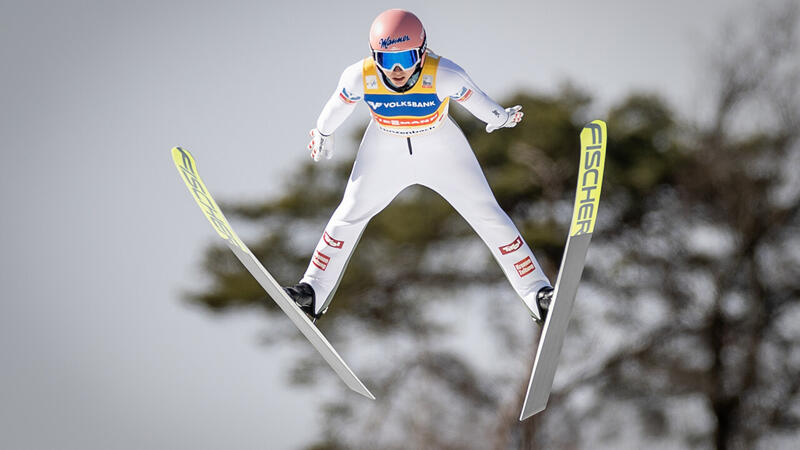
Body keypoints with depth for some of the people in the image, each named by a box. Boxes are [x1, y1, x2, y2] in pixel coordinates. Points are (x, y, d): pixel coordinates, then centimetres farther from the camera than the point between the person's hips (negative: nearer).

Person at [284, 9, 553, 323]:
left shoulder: (445, 76, -35)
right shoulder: (359, 78, -28)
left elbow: (474, 98, -14)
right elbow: (338, 107, -6)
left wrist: (500, 117, 0)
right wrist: (322, 134, 11)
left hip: (441, 149, -1)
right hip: (385, 152, 1)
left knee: (487, 215, -2)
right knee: (350, 214, 6)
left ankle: (536, 293, 6)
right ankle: (313, 293, 21)